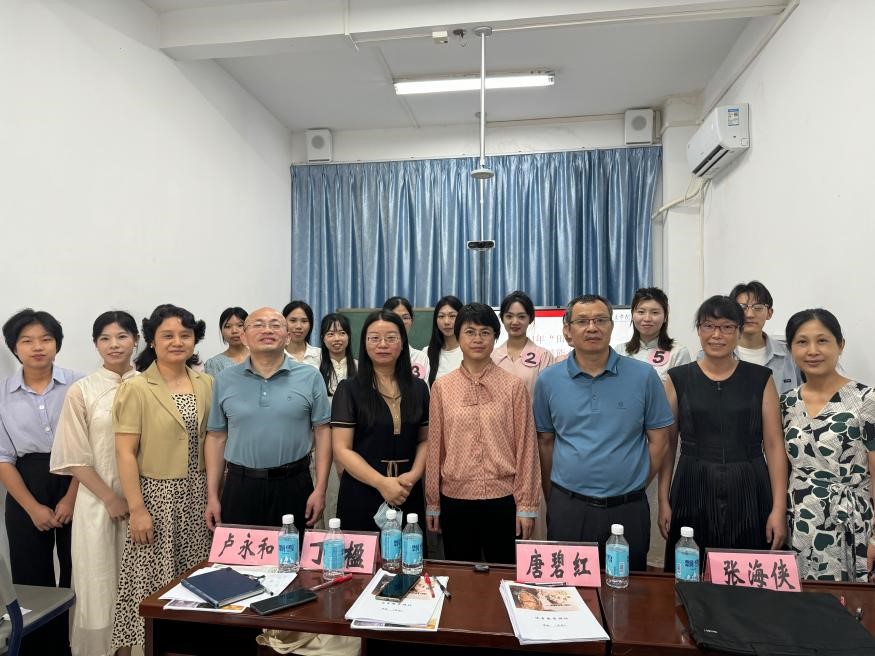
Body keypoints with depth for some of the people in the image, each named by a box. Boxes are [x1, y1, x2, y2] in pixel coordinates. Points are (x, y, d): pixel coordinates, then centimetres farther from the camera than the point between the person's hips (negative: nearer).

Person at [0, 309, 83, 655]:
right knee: (31, 579, 8)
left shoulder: (78, 385, -6)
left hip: (75, 482, -2)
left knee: (77, 575, 3)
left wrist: (71, 498, -10)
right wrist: (33, 507, -5)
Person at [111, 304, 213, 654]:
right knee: (153, 577, 4)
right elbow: (125, 453, -10)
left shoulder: (206, 383, 4)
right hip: (157, 494, -4)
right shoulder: (135, 388, -9)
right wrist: (136, 509, -13)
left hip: (197, 493, 4)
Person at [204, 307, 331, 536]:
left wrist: (320, 489, -6)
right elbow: (217, 437, 7)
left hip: (293, 487, -1)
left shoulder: (310, 377, -2)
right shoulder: (225, 381, 4)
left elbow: (322, 431, -1)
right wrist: (212, 496, 5)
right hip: (240, 488, 1)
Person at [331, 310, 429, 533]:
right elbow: (342, 449, -8)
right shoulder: (349, 389, -4)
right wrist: (381, 483, -17)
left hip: (408, 495, 3)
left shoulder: (418, 388, 6)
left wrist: (414, 475, -9)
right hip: (361, 494, -2)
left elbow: (425, 439, 9)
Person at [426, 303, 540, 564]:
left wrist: (526, 505, -1)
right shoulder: (441, 387, 1)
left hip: (503, 500, -1)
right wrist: (432, 503, 8)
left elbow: (526, 446, -1)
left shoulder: (514, 386, -3)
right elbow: (435, 445, 5)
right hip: (455, 500, 2)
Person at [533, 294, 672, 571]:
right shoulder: (548, 380, -1)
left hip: (628, 509, 0)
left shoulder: (643, 376, -4)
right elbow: (545, 442, 7)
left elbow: (658, 440, 2)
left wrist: (634, 487, 3)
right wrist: (552, 499, 8)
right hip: (567, 508, 1)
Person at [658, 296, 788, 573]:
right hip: (693, 491, 0)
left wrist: (779, 508, -5)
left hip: (748, 493, 0)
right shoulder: (678, 379, 2)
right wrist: (663, 501, 2)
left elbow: (774, 446, 1)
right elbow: (668, 443, 5)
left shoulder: (761, 379, 3)